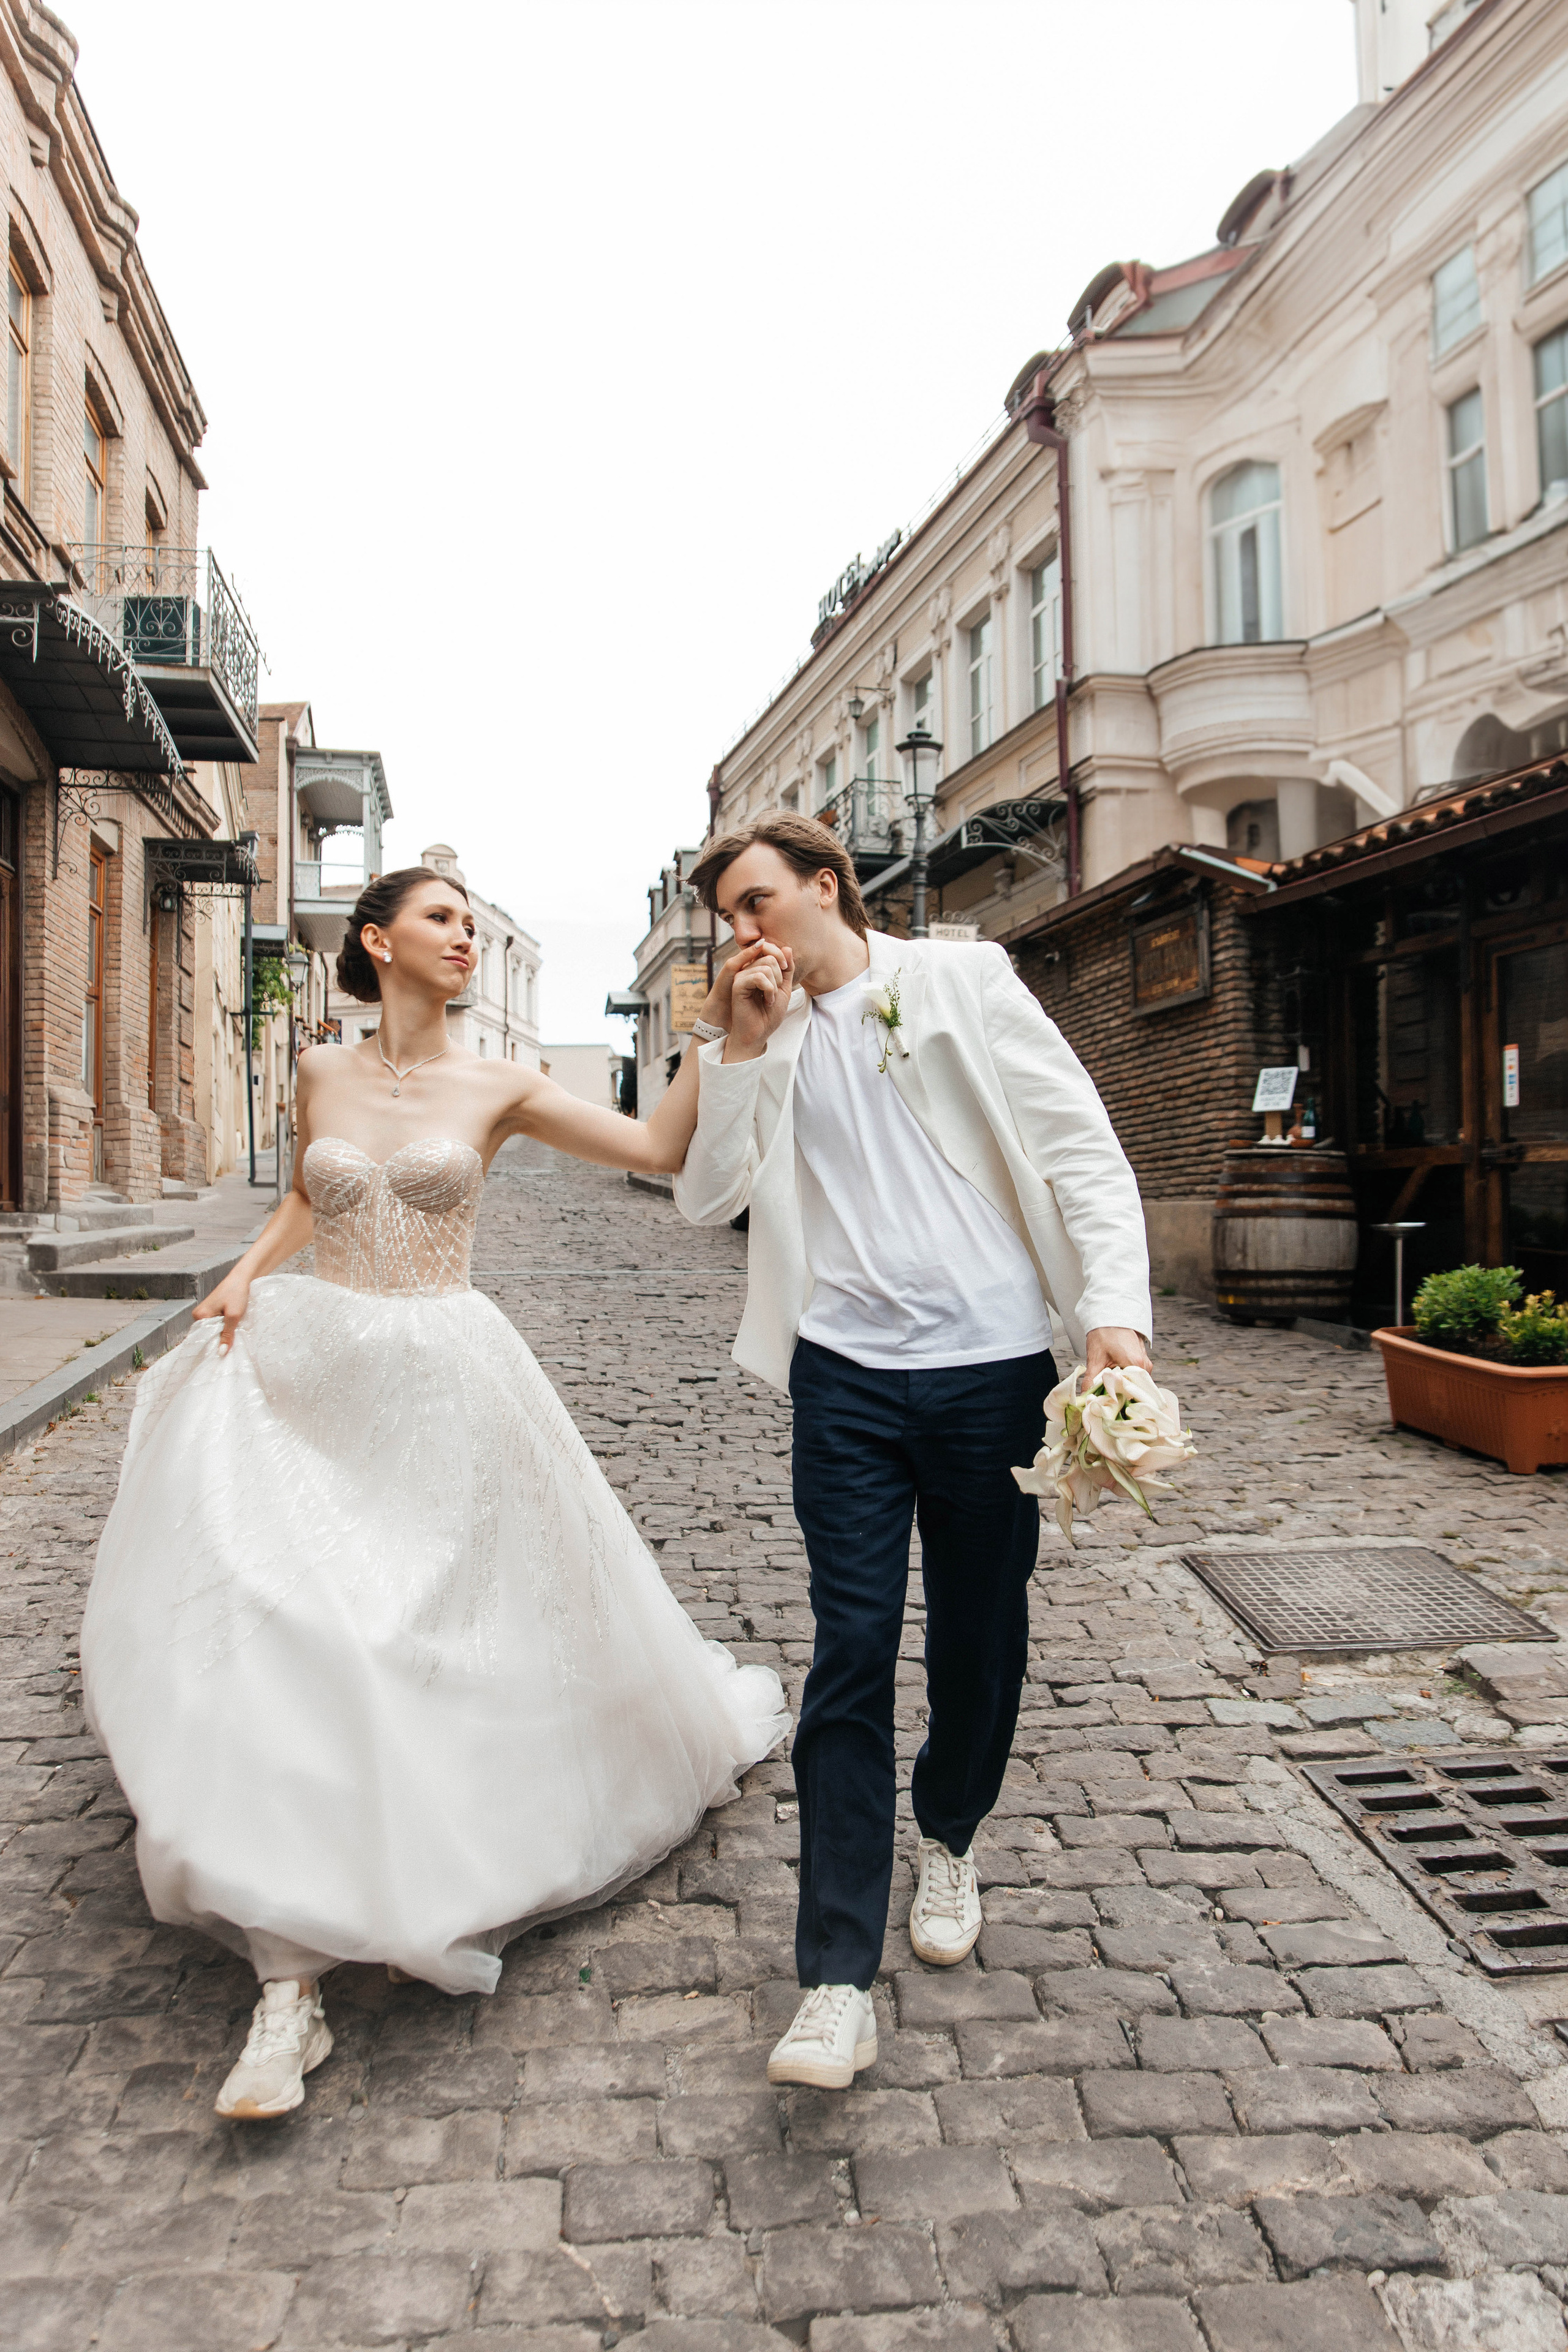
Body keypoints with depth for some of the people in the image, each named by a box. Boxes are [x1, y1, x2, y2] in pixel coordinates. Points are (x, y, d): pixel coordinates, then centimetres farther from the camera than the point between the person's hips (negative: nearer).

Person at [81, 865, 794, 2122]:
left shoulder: (498, 1088, -1)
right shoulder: (323, 1071, 6)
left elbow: (655, 1145, -7)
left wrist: (729, 1030, -15)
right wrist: (249, 1271, 8)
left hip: (443, 1391, -1)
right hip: (307, 1374, 2)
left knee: (458, 1640, 6)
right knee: (269, 1637, -8)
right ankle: (291, 1988, -2)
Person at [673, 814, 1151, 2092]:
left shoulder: (964, 981, 1)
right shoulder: (767, 1040, 11)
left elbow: (1081, 1144, -4)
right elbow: (708, 1198, 5)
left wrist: (1113, 1305, -16)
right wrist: (739, 1051, -3)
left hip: (990, 1364, -1)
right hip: (848, 1374, 2)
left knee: (982, 1641, 13)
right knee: (851, 1656, -2)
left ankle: (949, 1836, 42)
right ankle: (839, 1983, 5)